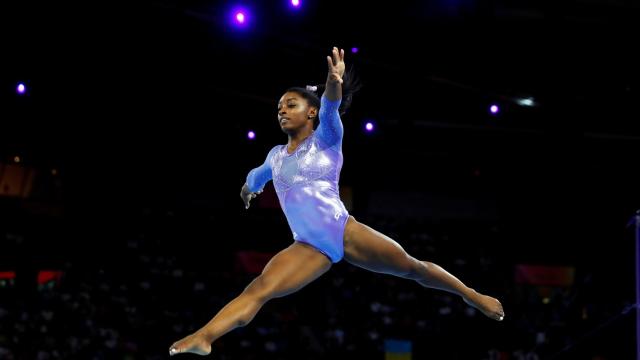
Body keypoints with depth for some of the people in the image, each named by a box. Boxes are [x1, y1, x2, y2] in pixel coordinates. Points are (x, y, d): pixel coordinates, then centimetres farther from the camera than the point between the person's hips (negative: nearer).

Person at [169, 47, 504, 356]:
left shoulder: (325, 139, 1)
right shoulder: (276, 155, 15)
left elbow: (330, 108, -22)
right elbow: (257, 176, 40)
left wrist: (334, 85, -43)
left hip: (346, 232, -3)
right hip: (310, 248, 3)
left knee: (412, 267, 6)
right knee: (259, 289, -17)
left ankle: (473, 296, 25)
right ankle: (203, 337, -33)